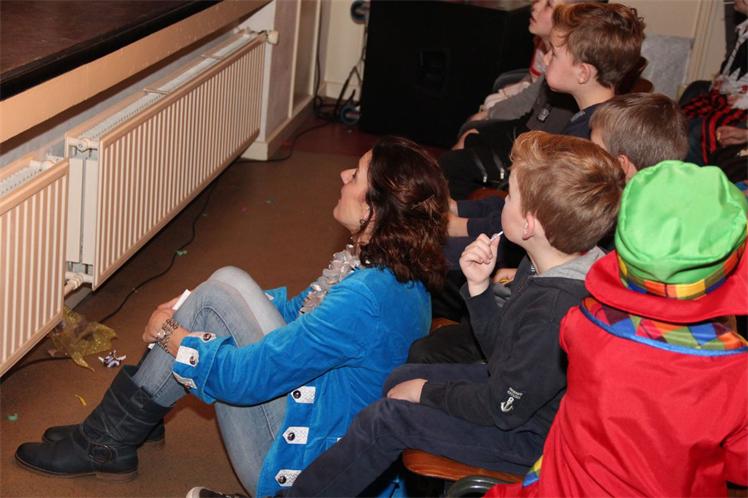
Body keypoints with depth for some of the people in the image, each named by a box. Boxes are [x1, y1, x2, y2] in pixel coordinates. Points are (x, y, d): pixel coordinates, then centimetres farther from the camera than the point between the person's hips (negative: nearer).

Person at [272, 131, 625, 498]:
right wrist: (478, 285, -13)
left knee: (385, 420, -8)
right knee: (401, 379, 15)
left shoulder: (554, 313, -36)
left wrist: (428, 391, -10)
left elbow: (501, 409, -25)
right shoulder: (545, 266, -6)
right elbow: (499, 346, 3)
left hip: (531, 438, -9)